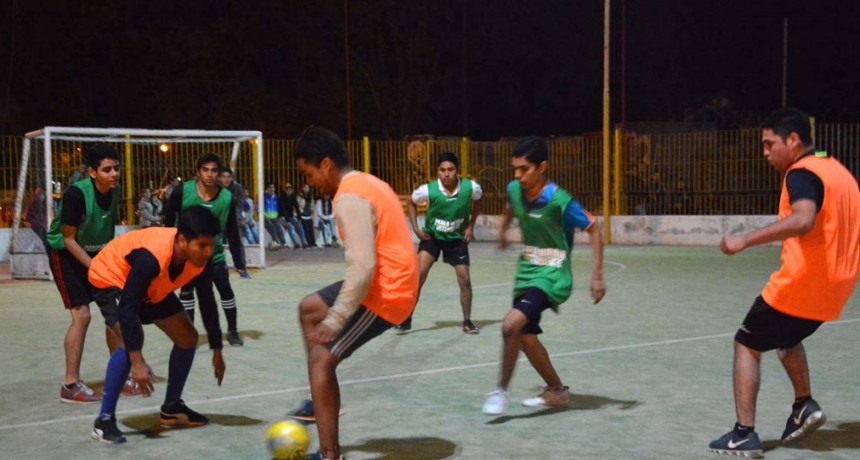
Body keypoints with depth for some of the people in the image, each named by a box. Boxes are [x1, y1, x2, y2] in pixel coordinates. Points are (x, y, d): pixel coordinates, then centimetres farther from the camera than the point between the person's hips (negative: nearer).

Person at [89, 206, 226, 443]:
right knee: (132, 339, -30)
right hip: (111, 275, -8)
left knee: (187, 336, 4)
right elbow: (127, 308, -43)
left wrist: (216, 351, 1)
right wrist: (137, 362, -46)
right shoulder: (152, 257, -43)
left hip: (152, 287, 8)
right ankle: (104, 420, -19)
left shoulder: (199, 259, -21)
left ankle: (171, 408, 23)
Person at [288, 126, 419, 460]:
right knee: (309, 308, 22)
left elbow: (363, 267, -27)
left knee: (321, 359, -10)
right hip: (390, 283, 10)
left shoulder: (349, 198, -19)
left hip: (385, 293, -10)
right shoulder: (367, 183, 12)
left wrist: (333, 321, -24)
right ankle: (322, 402, 27)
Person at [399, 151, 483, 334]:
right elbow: (411, 203, -2)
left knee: (465, 280, -2)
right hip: (432, 236, -1)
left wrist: (471, 226, -3)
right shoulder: (428, 190, -25)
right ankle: (406, 318, -1)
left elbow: (478, 201, 4)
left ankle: (467, 321, 15)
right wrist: (416, 228, -10)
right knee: (419, 275, -13)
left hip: (457, 238, 1)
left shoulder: (471, 187, -22)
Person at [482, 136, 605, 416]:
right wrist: (503, 230, 34)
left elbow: (593, 230, -13)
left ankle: (501, 390, -5)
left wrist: (597, 276, -16)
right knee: (526, 337, 12)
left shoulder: (559, 201, -23)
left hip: (551, 276, -7)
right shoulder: (514, 190, -6)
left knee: (511, 325, -24)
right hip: (526, 271, 7)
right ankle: (557, 391, 32)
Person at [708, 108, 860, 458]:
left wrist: (746, 240, -37)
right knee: (787, 337, 32)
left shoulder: (802, 173, -14)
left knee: (747, 346, 5)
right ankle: (804, 406, 20)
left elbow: (802, 220, -35)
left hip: (799, 285, -9)